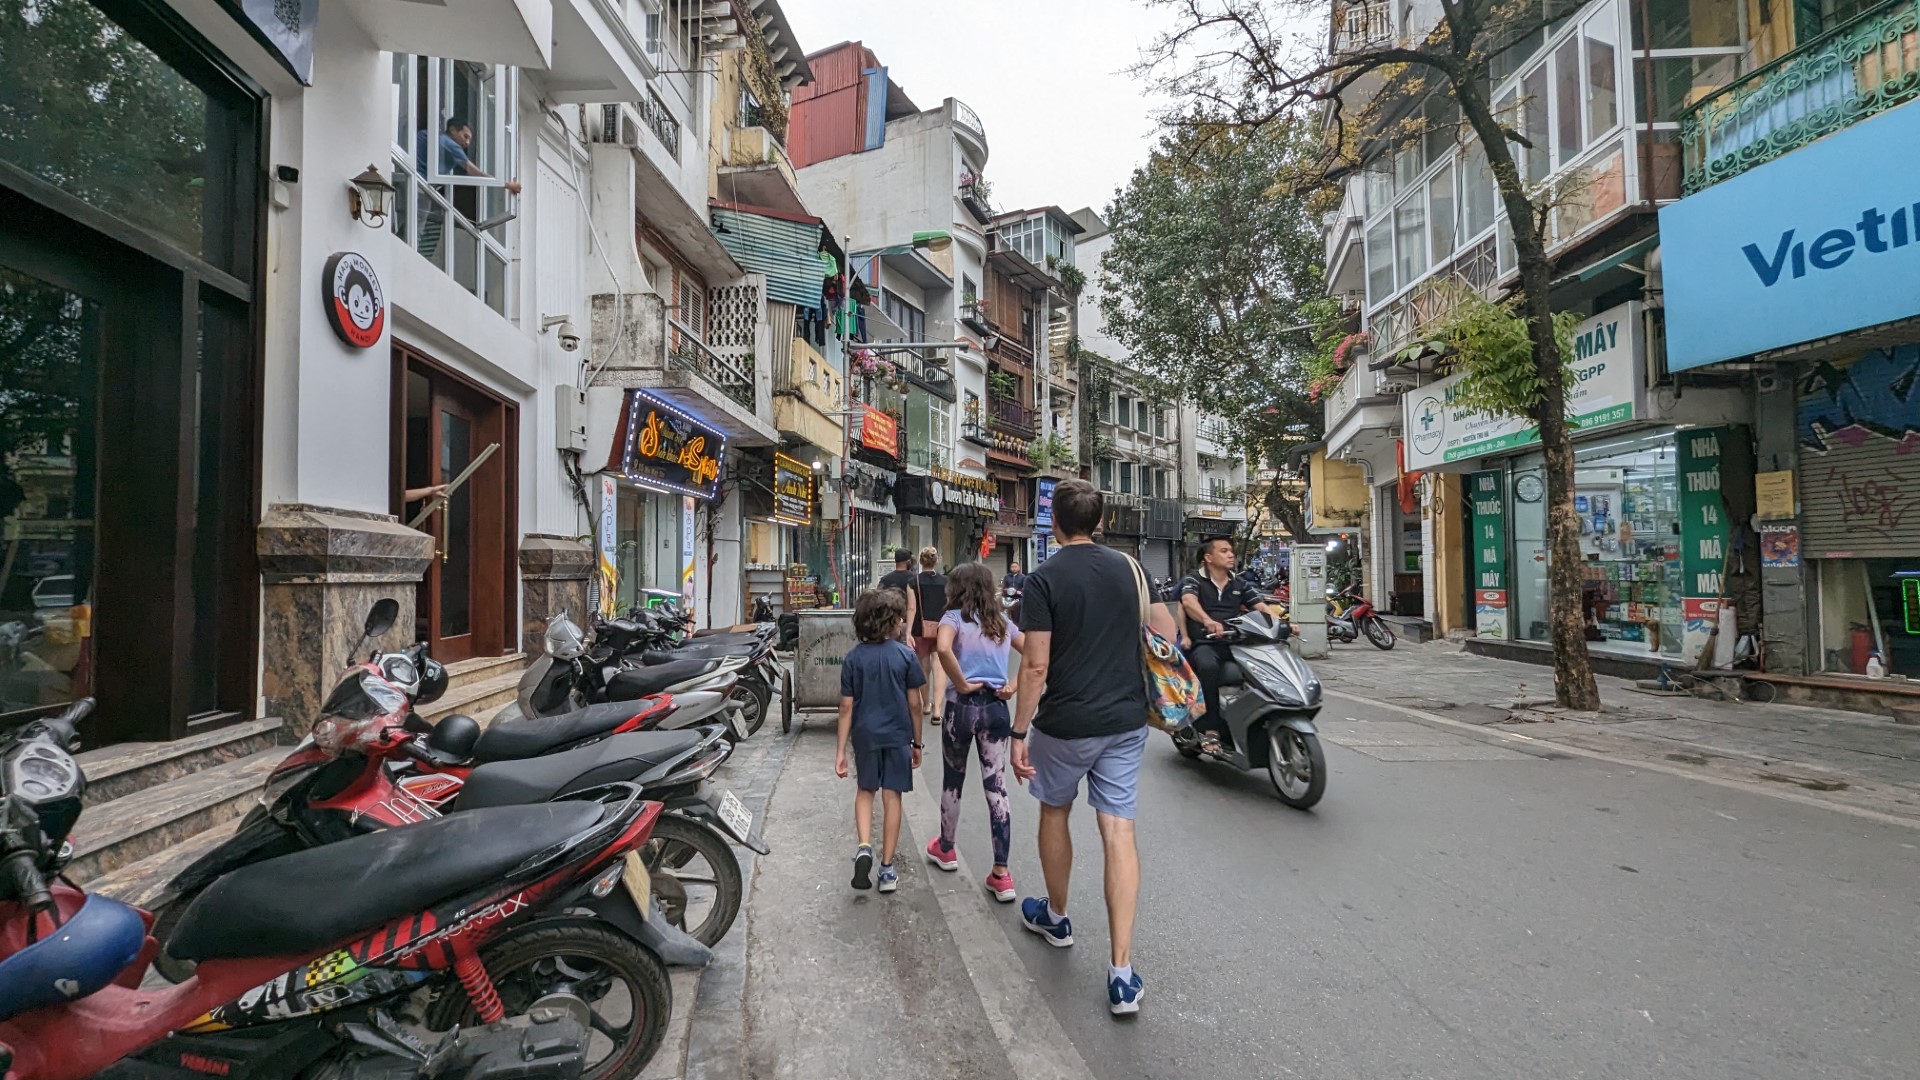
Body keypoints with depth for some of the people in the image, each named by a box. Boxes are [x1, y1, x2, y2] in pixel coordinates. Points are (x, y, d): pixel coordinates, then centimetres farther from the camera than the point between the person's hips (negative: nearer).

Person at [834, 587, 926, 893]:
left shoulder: (853, 658, -5)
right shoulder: (905, 655, -7)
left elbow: (847, 707, -5)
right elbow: (914, 704, -4)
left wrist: (841, 750, 1)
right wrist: (917, 743, 8)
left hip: (865, 735, 1)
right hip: (898, 735, -1)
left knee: (865, 790, 20)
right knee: (892, 796, 8)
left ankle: (864, 847, 1)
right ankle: (886, 868, 14)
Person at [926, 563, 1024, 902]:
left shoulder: (954, 617, -5)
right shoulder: (1002, 621, 10)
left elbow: (943, 648, -26)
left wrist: (961, 683, -15)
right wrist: (1014, 685, 0)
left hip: (963, 705, -3)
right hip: (996, 707, 3)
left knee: (952, 781, 17)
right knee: (996, 787, 4)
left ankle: (945, 849, 38)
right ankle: (1001, 875, 4)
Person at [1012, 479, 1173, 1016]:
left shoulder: (1044, 578, -12)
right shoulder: (1128, 567, 3)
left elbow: (1036, 666, -15)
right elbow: (1168, 633, 7)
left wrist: (1018, 733, -8)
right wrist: (1156, 698, 20)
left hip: (1065, 724, -3)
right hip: (1125, 720, 4)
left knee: (1054, 812, 20)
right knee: (1118, 831, 4)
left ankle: (1055, 917, 41)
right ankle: (1122, 972, 3)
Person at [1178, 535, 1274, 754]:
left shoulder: (1240, 584, 19)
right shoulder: (1193, 580, 3)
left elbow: (1262, 607, 8)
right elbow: (1188, 602, -19)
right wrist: (1208, 621, -41)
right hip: (1204, 644, -5)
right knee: (1208, 666, -38)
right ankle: (1210, 729, -30)